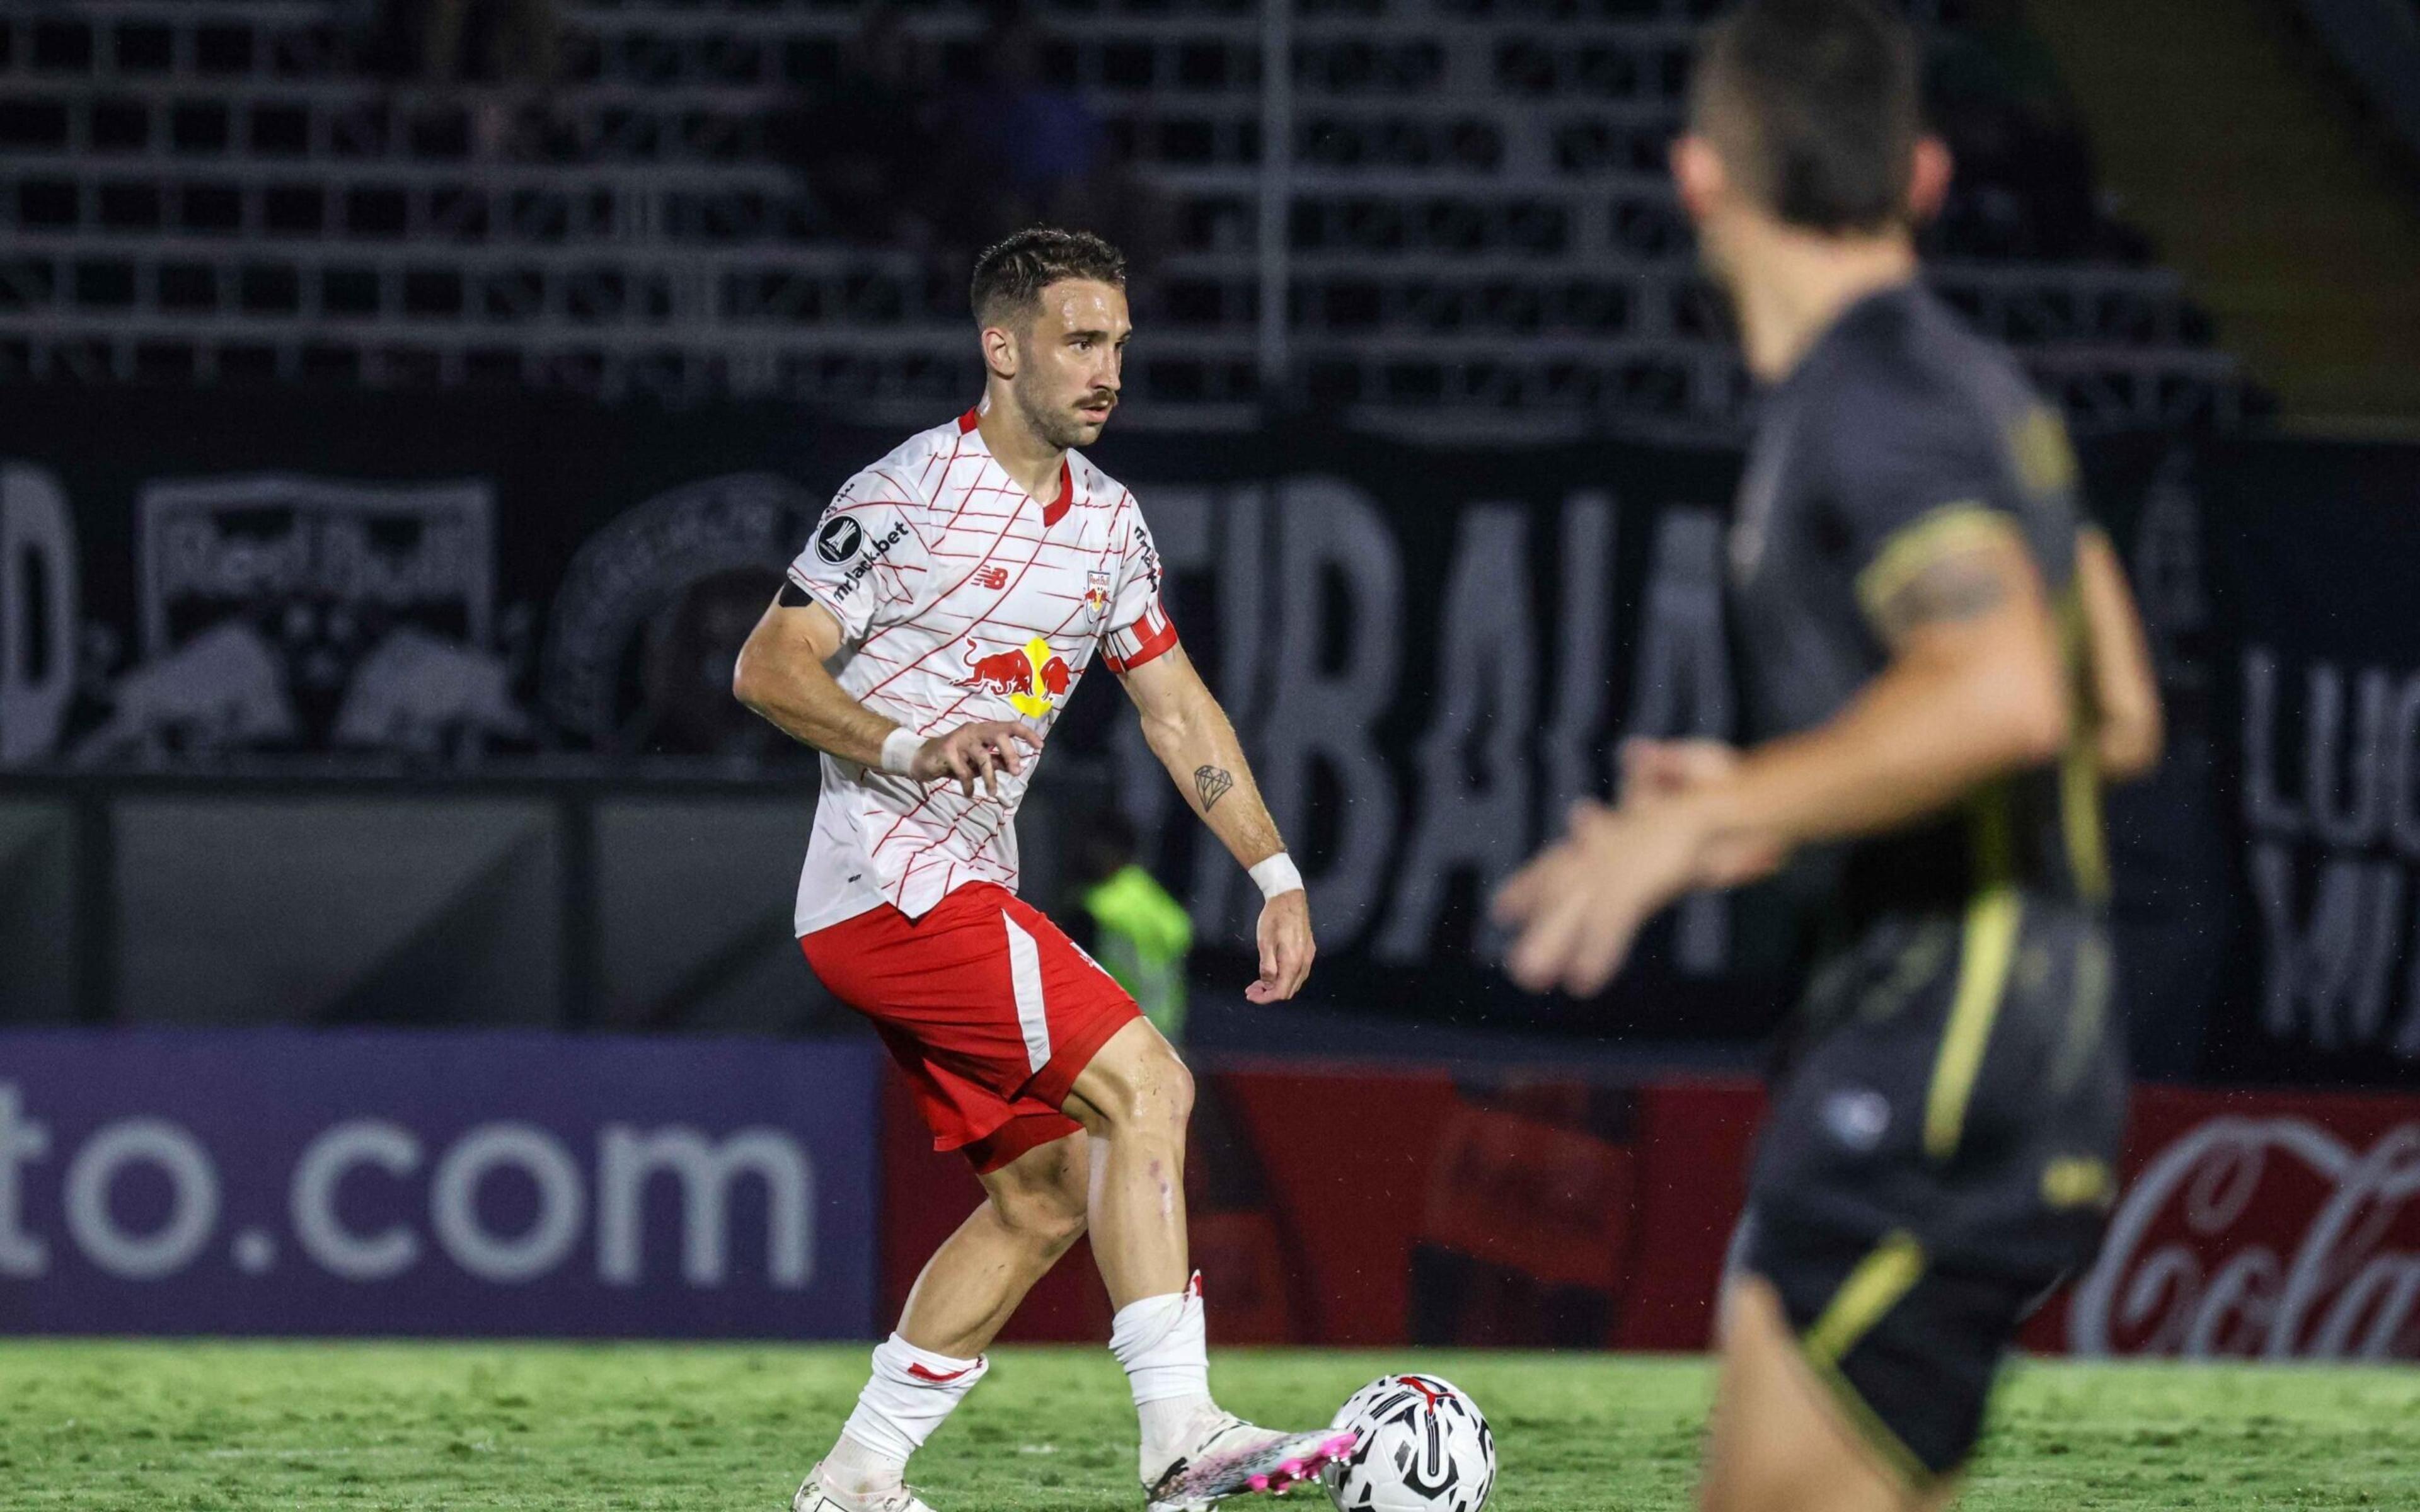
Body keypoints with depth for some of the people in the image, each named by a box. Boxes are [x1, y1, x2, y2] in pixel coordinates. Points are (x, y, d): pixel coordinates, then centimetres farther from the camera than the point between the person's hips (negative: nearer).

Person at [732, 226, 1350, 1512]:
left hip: (962, 896, 9)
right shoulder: (908, 494, -11)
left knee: (1046, 1195, 8)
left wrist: (1276, 876, 12)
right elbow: (769, 668, -13)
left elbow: (1176, 706, 19)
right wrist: (910, 748, -28)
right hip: (889, 882, -9)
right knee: (1144, 1082, -20)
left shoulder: (1106, 518, 13)